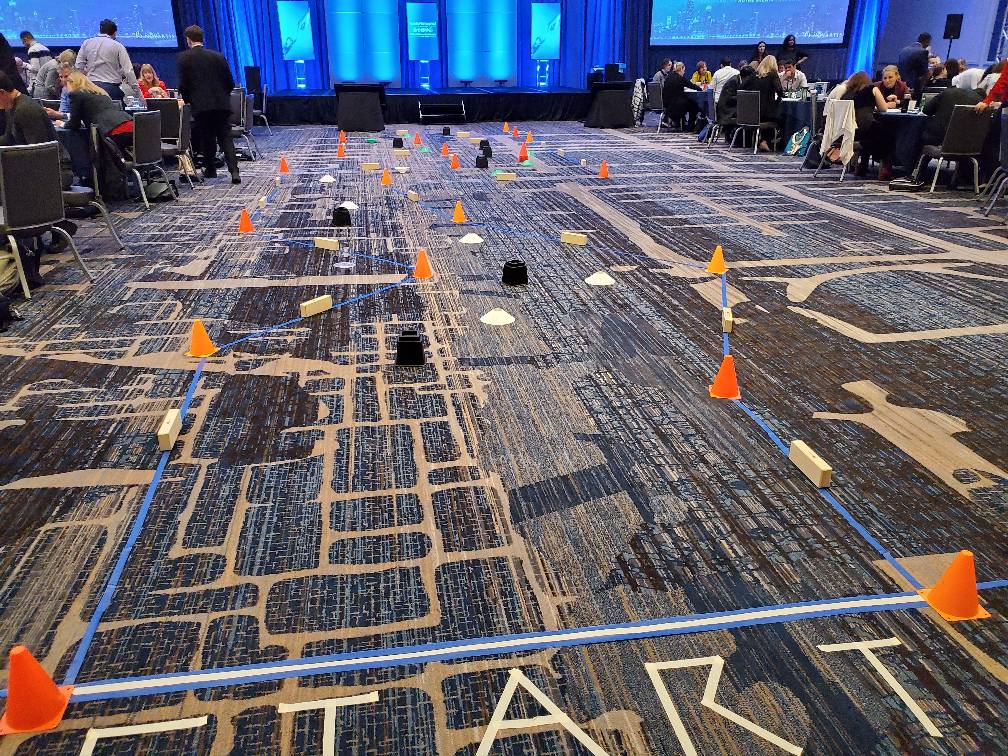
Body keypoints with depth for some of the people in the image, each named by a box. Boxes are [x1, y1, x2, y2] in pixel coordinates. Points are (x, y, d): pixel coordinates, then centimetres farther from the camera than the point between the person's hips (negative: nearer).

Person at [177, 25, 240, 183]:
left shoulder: (184, 58, -1)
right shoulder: (218, 56, 7)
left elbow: (183, 85, -4)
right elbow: (230, 83, 7)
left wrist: (187, 100, 14)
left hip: (201, 105, -2)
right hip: (222, 104, 2)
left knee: (206, 139, 11)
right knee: (225, 137, 3)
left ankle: (210, 169, 20)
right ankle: (234, 171, -13)